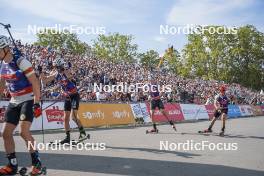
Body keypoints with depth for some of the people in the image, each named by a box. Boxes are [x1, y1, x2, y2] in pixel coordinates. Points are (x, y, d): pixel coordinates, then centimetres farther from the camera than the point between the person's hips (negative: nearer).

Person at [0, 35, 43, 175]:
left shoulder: (20, 61, -15)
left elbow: (35, 83, -17)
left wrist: (36, 104, -21)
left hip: (29, 100, -8)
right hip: (14, 102, 8)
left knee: (24, 132, -19)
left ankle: (37, 162, -4)